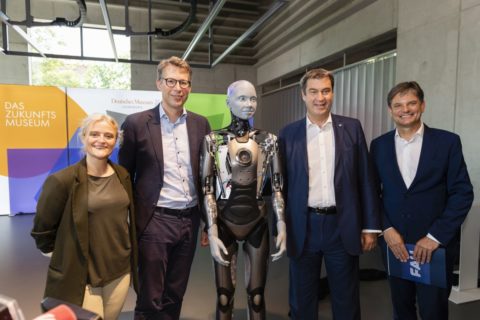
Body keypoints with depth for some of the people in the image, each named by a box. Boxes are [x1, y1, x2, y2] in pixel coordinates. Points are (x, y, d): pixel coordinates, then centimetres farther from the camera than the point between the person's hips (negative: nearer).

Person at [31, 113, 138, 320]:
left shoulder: (122, 175, 1)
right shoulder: (62, 180, -15)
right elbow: (42, 229, -5)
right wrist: (64, 256, 5)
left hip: (121, 272, 5)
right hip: (81, 277, -5)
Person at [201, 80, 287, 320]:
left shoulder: (268, 140, 1)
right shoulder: (213, 140, -4)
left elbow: (277, 187, 3)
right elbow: (207, 190, -5)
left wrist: (282, 227, -3)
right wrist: (212, 233, -11)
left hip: (257, 223, 1)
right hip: (224, 222, -1)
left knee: (256, 295, 11)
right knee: (224, 295, 11)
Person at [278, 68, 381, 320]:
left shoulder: (352, 128, 1)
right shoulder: (288, 134, 0)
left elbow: (365, 179, 2)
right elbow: (281, 184, 2)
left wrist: (370, 226, 1)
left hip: (342, 226, 1)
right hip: (303, 227, 0)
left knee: (346, 299, 17)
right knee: (302, 300, 16)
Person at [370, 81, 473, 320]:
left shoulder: (447, 141, -3)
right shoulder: (379, 145, 3)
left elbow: (462, 193, -6)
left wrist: (435, 236, -12)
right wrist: (386, 229, -8)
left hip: (436, 244, -2)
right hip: (394, 242, 2)